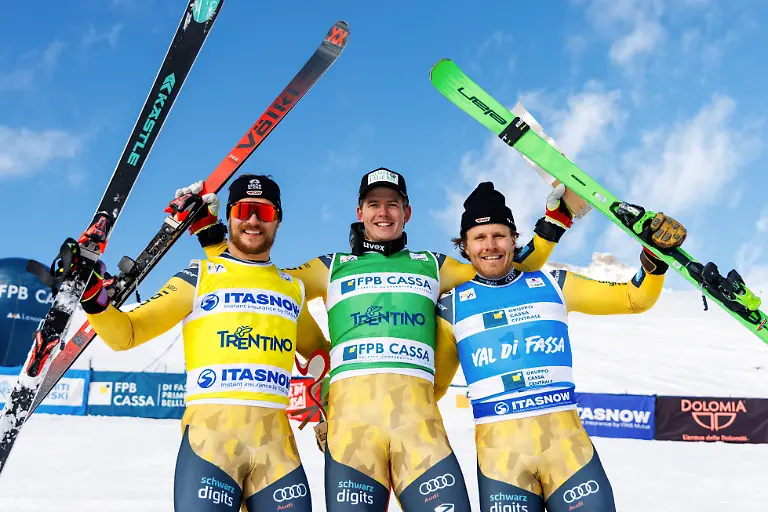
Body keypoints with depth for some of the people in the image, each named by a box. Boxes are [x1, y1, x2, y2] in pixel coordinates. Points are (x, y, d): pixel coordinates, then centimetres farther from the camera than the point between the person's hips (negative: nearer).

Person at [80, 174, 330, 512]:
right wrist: (94, 298, -12)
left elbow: (320, 352, 31)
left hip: (277, 440, 3)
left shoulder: (293, 288, 17)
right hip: (210, 435, -3)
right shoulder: (200, 277, 8)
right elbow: (127, 334, 6)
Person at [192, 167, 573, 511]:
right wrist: (210, 233, 19)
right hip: (351, 415, 0)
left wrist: (553, 220, 22)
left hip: (419, 418, 1)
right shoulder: (331, 268, 23)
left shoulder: (432, 265, 25)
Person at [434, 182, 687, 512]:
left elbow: (635, 299, 16)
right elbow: (432, 385, 15)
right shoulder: (453, 307, 9)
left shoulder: (552, 286, 11)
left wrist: (656, 254, 2)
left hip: (567, 441, 1)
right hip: (499, 449, -1)